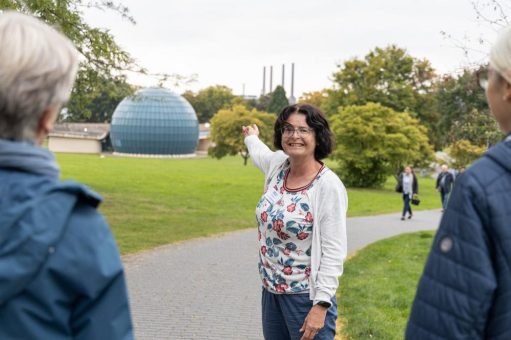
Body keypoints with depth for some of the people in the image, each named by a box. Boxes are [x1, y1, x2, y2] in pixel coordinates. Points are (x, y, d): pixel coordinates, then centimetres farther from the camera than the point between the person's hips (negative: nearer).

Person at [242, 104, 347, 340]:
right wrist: (251, 138, 49)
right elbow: (259, 153, 28)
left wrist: (321, 304, -22)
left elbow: (334, 251, -18)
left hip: (306, 296, -7)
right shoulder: (278, 164, 1)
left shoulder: (328, 185, -17)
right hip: (270, 291, 7)